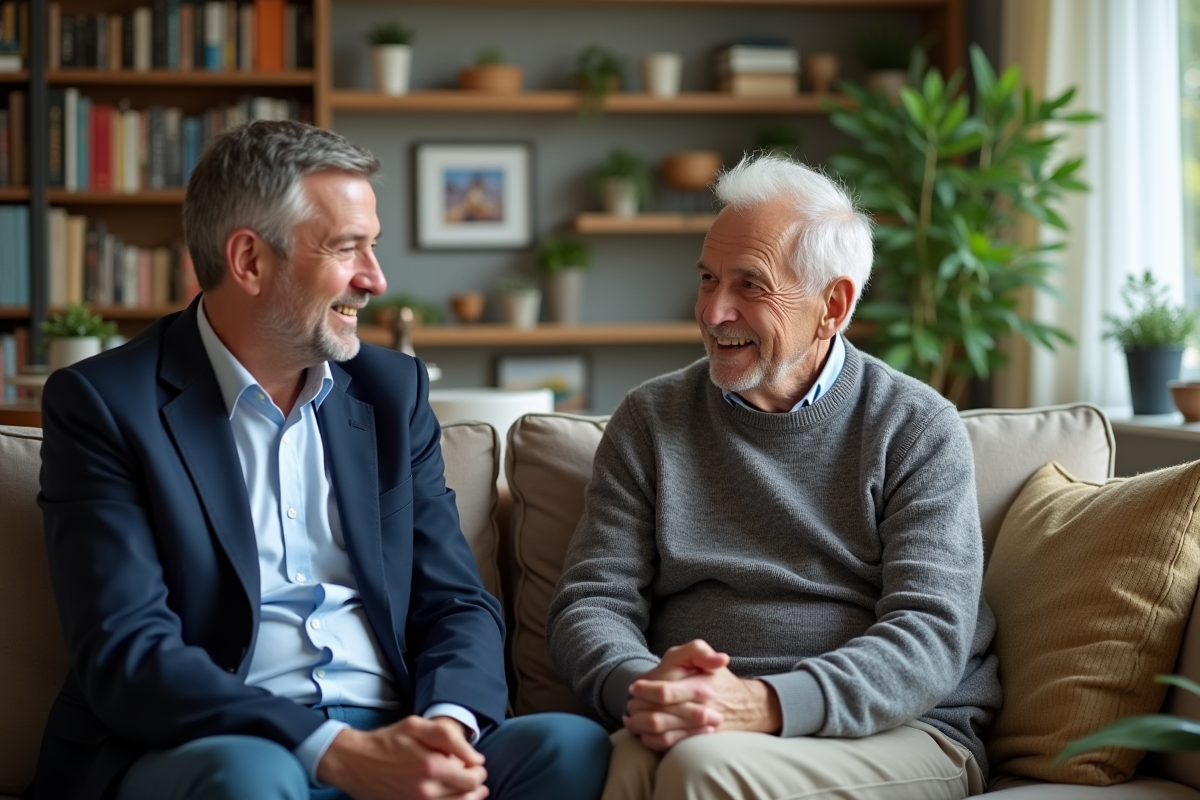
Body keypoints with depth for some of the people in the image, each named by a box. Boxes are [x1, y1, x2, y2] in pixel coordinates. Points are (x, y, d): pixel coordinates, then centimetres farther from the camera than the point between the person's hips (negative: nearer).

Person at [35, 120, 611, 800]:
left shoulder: (393, 389, 14)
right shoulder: (103, 405, -2)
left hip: (389, 741, 4)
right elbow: (126, 654, -13)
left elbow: (459, 605, 11)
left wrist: (447, 725, -14)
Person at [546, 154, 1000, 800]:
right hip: (694, 726, 3)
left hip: (899, 733, -2)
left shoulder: (917, 430, 4)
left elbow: (929, 634, -7)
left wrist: (765, 705, -24)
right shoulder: (650, 420, 13)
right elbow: (591, 602, 6)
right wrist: (641, 686, -19)